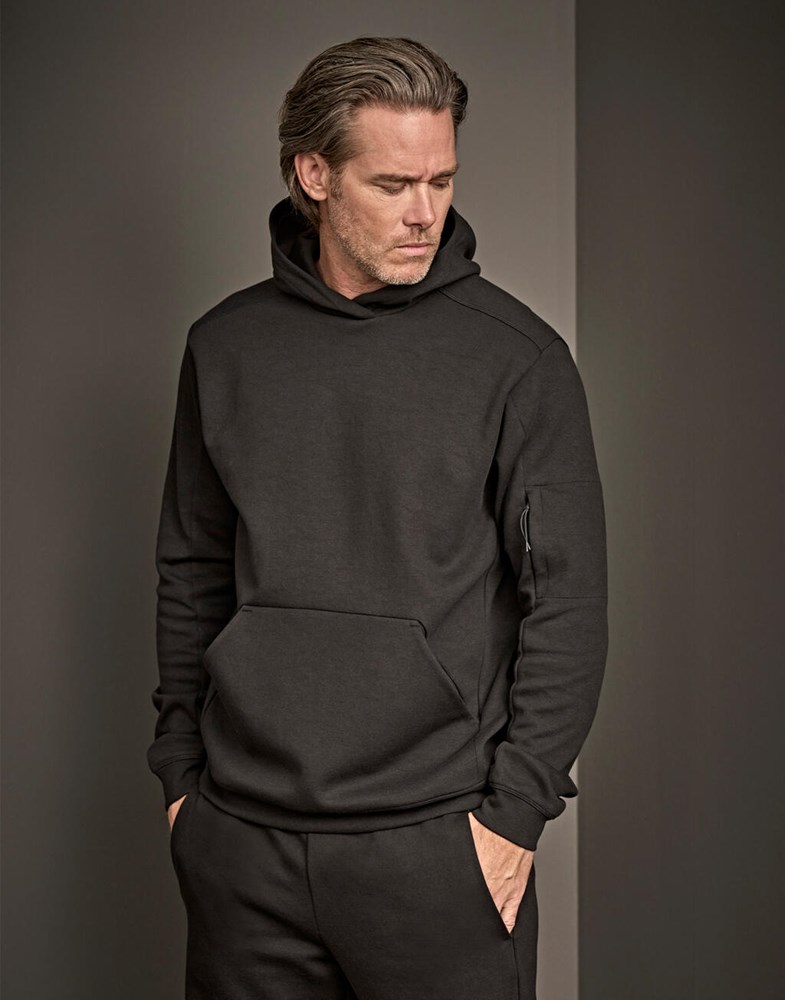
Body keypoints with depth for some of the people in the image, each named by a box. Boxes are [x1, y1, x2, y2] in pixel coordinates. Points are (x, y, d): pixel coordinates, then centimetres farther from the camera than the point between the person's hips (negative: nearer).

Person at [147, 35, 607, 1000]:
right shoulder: (225, 346, 5)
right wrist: (180, 771, 8)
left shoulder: (517, 356, -5)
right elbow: (191, 577, 11)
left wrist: (515, 808, -8)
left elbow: (568, 602, -5)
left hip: (438, 841, -2)